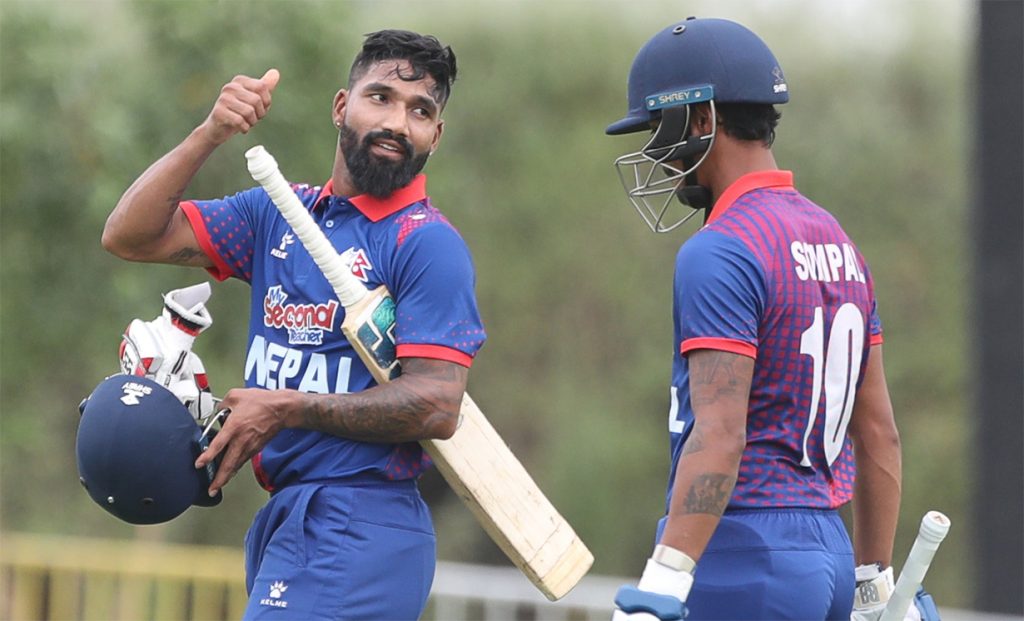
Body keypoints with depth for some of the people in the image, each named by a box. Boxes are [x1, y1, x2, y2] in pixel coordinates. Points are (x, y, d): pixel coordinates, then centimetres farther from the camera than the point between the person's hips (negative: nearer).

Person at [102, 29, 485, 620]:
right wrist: (209, 135, -6)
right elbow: (130, 236, 8)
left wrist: (287, 410, -13)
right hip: (283, 523, 8)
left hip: (358, 525, -7)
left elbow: (437, 408, -16)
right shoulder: (280, 214, 15)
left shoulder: (429, 244, -7)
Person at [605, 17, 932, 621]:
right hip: (827, 553, 9)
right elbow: (878, 433, 18)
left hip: (742, 550, -9)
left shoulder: (721, 253, -13)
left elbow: (720, 434, -22)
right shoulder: (837, 241, 15)